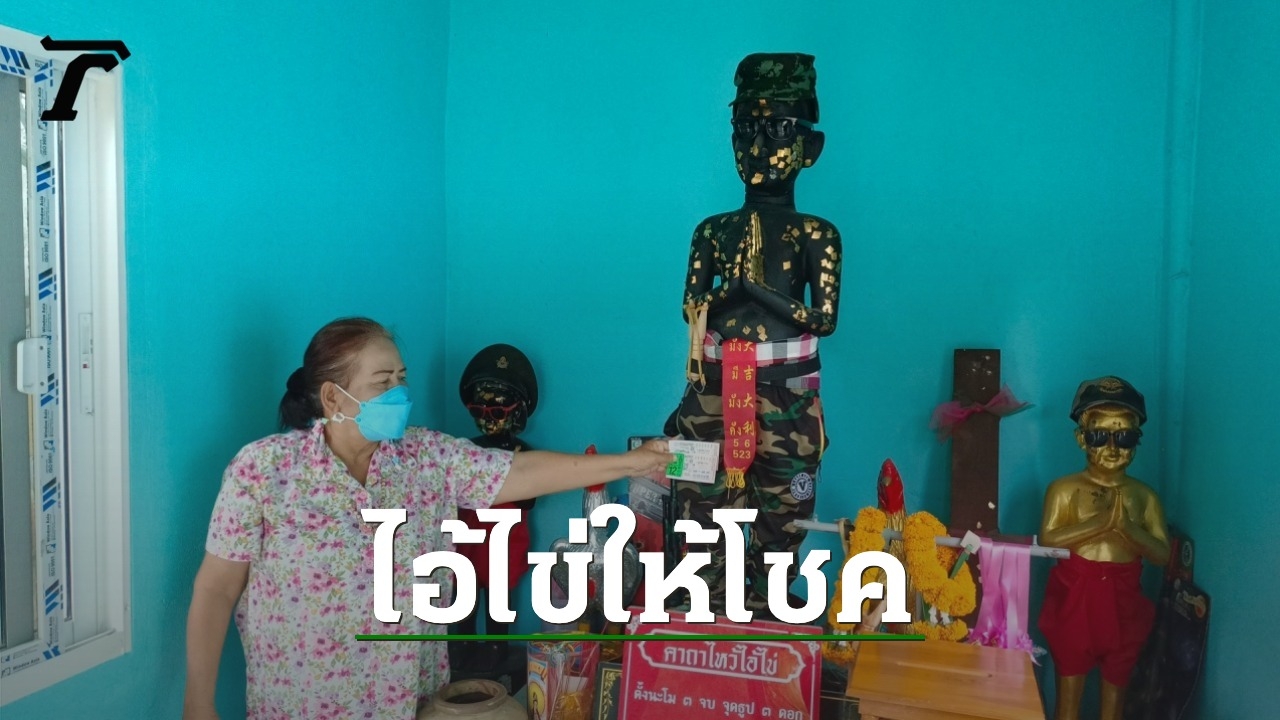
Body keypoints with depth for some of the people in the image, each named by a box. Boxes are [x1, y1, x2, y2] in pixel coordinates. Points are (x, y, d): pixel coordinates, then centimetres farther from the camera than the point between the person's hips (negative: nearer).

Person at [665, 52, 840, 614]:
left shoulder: (818, 234, -2)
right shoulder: (713, 230, 5)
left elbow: (825, 318, -9)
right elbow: (692, 308, 3)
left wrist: (756, 290, -15)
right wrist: (739, 292, -15)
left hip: (787, 393, -2)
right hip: (716, 386, 2)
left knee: (779, 514, 6)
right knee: (703, 502, 6)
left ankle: (765, 611, 21)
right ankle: (707, 611, 20)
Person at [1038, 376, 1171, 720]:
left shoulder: (1144, 496, 1)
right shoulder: (1065, 489, -7)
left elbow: (1162, 553, -5)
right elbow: (1047, 540, -18)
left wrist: (1127, 526, -22)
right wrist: (1100, 521, -25)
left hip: (1122, 602, 3)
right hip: (1075, 599, -2)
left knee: (1115, 686, 13)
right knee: (1069, 686, 7)